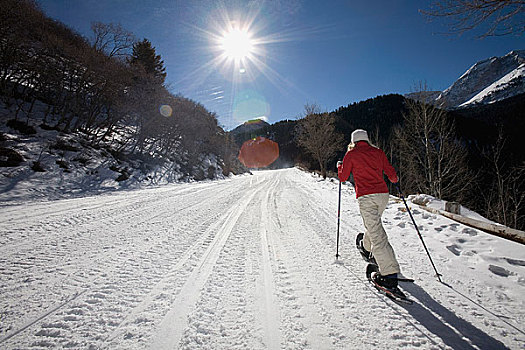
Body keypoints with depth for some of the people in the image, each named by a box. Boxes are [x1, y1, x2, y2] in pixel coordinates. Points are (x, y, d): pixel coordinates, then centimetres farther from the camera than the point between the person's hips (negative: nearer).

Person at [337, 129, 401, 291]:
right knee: (374, 223, 29)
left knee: (376, 234, -8)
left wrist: (339, 166, 27)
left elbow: (343, 177, 7)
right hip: (383, 194, 6)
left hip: (366, 197, -5)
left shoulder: (351, 154, 4)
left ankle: (390, 274, -10)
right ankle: (367, 247, 52)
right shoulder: (378, 152, 14)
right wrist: (394, 179, 36)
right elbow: (392, 174, 13)